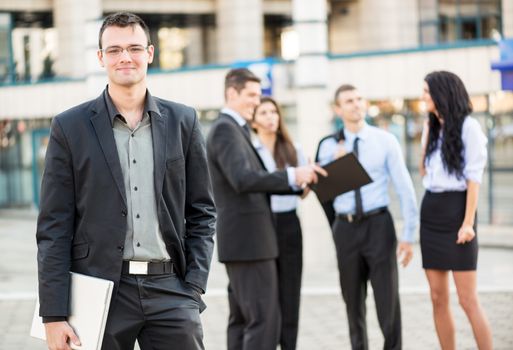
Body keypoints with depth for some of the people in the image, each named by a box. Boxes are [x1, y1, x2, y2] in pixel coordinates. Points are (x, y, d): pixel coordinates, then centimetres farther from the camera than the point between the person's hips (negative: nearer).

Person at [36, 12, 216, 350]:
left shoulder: (183, 121, 8)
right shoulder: (70, 127, 2)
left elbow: (202, 211, 11)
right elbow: (54, 227, 0)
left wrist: (194, 286, 1)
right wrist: (54, 314, -6)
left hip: (169, 287, 2)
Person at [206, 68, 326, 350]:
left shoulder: (236, 129, 19)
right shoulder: (224, 129, -12)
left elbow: (255, 180, 20)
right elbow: (242, 179, -27)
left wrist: (298, 182, 7)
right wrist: (292, 176, -29)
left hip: (244, 239, 11)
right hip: (248, 239, -11)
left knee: (243, 318, 12)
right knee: (264, 318, -12)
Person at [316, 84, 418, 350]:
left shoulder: (385, 141, -1)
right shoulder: (329, 146, 5)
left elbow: (405, 189, -2)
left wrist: (409, 236, -6)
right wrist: (336, 164, -12)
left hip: (378, 225, -2)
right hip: (345, 228, 3)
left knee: (387, 298, -5)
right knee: (353, 301, 11)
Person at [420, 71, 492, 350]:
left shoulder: (468, 126, -6)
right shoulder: (432, 127, 15)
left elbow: (474, 177, -10)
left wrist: (468, 222, -17)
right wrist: (427, 135, 11)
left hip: (456, 211, -7)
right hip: (430, 212, 7)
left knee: (468, 300, -9)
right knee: (438, 299, 5)